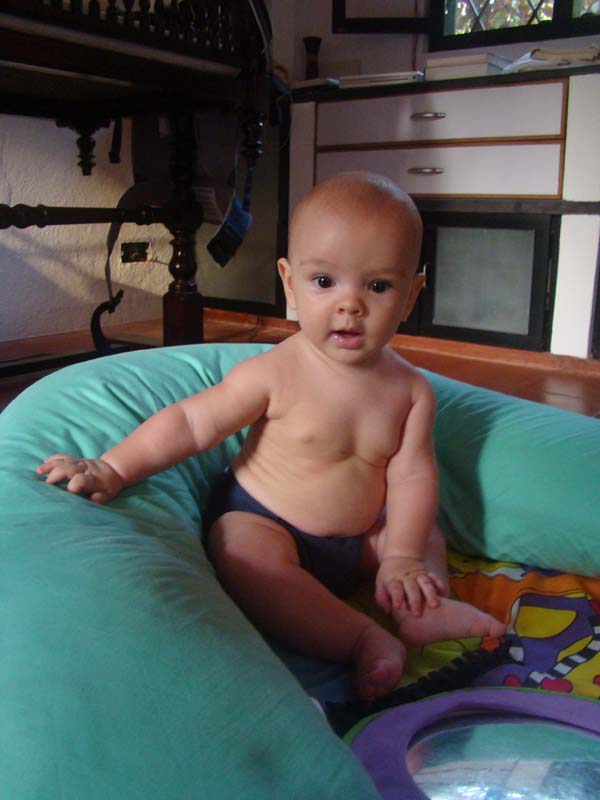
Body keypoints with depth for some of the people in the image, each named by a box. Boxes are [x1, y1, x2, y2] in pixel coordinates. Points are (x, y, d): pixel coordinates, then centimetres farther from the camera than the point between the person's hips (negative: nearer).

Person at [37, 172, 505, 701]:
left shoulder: (411, 390, -8)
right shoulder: (276, 374, -21)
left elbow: (412, 474, -7)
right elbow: (193, 422, -18)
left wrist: (402, 557, -17)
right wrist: (113, 469, -25)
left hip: (360, 538, 6)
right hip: (262, 521, -5)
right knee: (248, 559, -34)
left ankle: (423, 613, -15)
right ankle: (366, 641, -31)